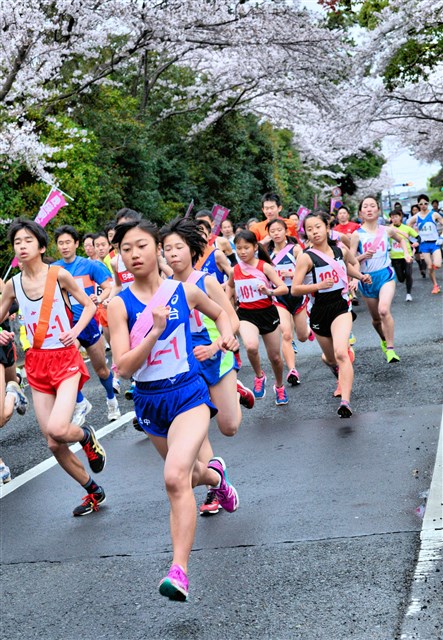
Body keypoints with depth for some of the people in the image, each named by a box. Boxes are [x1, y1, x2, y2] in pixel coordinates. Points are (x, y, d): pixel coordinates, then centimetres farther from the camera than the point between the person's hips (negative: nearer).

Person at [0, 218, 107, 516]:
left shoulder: (59, 274, -7)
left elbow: (90, 305, 2)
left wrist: (75, 331, -14)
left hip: (65, 359, -4)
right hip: (37, 363, 4)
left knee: (57, 430, -25)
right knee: (53, 444, 3)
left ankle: (87, 436, 13)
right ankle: (93, 492, 26)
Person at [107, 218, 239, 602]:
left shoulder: (184, 291, -5)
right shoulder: (120, 304, -8)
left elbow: (220, 312, 18)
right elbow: (124, 368, -16)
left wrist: (227, 334, -2)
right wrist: (155, 330, -26)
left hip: (188, 393, -3)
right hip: (149, 400, 3)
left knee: (175, 477, -24)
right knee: (186, 474, 24)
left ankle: (179, 570, -21)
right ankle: (215, 475, 62)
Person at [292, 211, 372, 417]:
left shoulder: (340, 250, 3)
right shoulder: (306, 257, -10)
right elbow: (294, 289, -16)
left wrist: (360, 276, 13)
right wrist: (318, 285, -28)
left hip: (341, 306, 0)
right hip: (319, 311, 0)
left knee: (341, 353, -21)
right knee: (331, 357, 16)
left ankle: (346, 401, -26)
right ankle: (329, 361, 56)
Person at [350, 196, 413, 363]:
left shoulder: (387, 230, 1)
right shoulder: (357, 234, -6)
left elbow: (401, 239, 24)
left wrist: (406, 253, 10)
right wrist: (363, 256, -25)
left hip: (386, 275, -1)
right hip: (367, 279, 1)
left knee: (384, 310, -26)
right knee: (376, 319, 13)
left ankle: (390, 349, -17)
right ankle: (384, 340, 45)